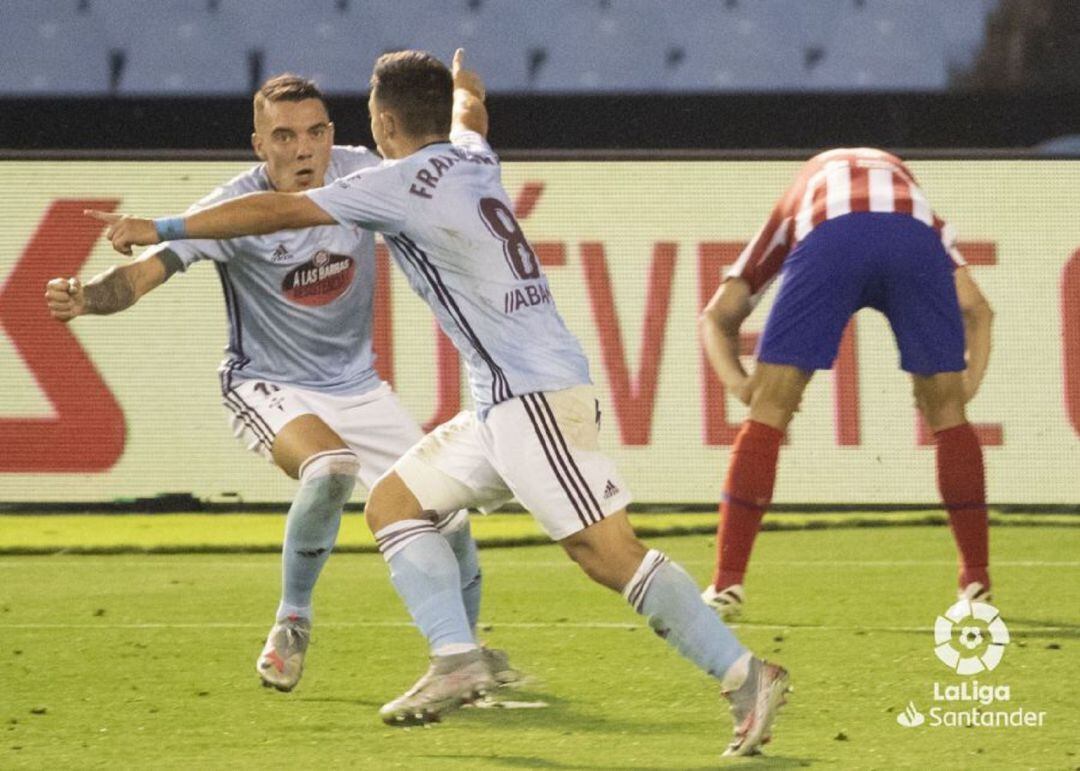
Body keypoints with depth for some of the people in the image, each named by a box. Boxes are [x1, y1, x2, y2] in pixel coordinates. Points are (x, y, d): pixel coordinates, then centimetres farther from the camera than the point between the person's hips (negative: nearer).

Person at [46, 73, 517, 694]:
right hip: (269, 386, -5)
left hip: (356, 383, 5)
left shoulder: (360, 175, -13)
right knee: (330, 468, -34)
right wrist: (86, 298, -54)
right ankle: (292, 620, -9)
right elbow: (146, 271, -32)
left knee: (445, 506, 2)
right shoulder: (235, 208, -24)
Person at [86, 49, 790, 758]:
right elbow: (468, 118, 42)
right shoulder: (473, 159, 14)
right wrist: (467, 91, 66)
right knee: (394, 501, 8)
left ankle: (745, 676, -14)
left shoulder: (404, 183, -9)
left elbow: (276, 212, -4)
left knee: (609, 554, -13)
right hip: (505, 403, 9)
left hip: (535, 395, -9)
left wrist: (160, 229, 5)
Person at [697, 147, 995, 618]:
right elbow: (976, 310, 33)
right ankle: (977, 584, 19)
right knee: (947, 414, 19)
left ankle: (727, 584, 7)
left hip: (830, 242, -1)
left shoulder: (793, 207, 43)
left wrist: (742, 384, 20)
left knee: (768, 413, 11)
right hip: (914, 239, 1)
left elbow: (718, 314, 35)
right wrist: (966, 384, 22)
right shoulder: (903, 179, 44)